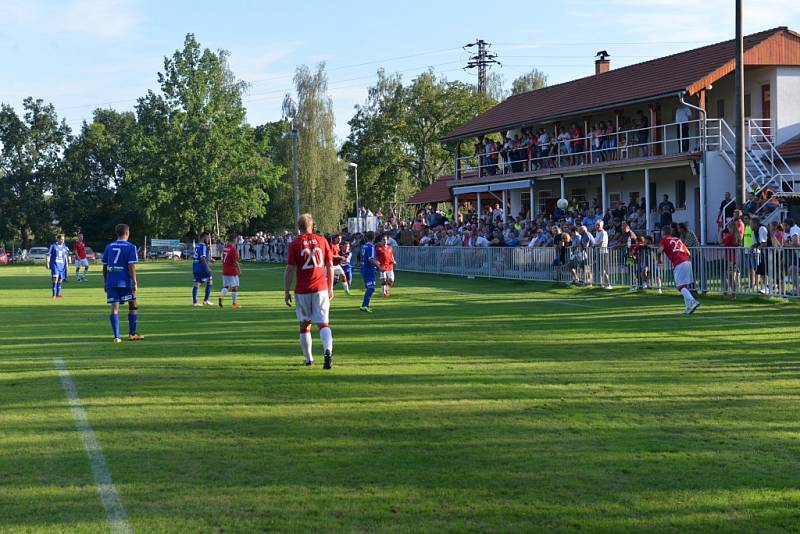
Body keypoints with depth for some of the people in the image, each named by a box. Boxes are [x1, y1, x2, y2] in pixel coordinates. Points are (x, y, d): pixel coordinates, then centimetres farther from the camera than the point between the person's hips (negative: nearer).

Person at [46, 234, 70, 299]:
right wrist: (47, 263, -9)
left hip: (62, 265, 5)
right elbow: (48, 255, -3)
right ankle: (54, 294, -15)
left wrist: (66, 264, 16)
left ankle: (58, 294, 18)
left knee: (60, 280, 8)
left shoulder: (64, 247, 10)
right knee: (55, 278, -16)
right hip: (55, 265, -5)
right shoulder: (53, 246, -4)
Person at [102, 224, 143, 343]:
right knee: (133, 306, 13)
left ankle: (116, 336, -8)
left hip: (111, 282, 3)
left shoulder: (109, 247, 9)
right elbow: (131, 266, -10)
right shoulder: (130, 247, -3)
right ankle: (132, 334, 18)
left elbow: (105, 266, 10)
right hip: (125, 281, -3)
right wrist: (135, 283, -7)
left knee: (114, 308, 0)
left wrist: (105, 282, 18)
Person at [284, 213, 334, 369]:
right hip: (321, 289, 1)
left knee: (304, 324, 13)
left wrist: (286, 292, 2)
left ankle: (308, 359, 19)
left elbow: (290, 270, -5)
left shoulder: (295, 244, -3)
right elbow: (330, 266, 7)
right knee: (323, 323, -1)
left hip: (302, 290, -1)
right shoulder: (321, 240, 4)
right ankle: (328, 350, -26)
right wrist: (330, 288, 16)